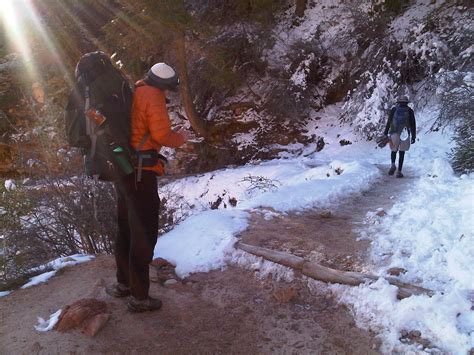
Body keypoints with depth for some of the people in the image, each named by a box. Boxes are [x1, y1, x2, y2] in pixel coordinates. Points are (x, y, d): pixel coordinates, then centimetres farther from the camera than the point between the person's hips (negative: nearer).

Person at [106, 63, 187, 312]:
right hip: (140, 172, -9)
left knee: (126, 228, 20)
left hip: (122, 168, 9)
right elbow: (162, 134, -20)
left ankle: (124, 283, 33)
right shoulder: (152, 96, -12)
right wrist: (180, 138, -1)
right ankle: (139, 296, 8)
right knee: (144, 234, 0)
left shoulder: (131, 93, 15)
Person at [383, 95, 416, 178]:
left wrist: (385, 133, 1)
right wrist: (413, 136, 9)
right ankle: (399, 171, 1)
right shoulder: (410, 111, 5)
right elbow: (413, 124, 4)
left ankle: (393, 164, -11)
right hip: (405, 135, 0)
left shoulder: (394, 109, 5)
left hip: (394, 133, 0)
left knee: (394, 151, 17)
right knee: (401, 153, 7)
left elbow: (389, 122, -1)